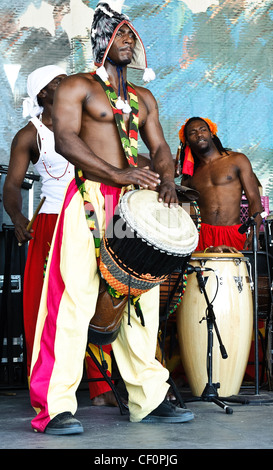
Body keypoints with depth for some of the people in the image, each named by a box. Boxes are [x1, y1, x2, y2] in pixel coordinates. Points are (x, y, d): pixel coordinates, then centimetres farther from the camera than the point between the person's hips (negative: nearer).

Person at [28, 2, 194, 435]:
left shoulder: (143, 98, 23)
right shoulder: (76, 87, 4)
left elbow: (158, 145, 16)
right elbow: (66, 139, -9)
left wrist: (166, 178, -7)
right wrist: (119, 175, -20)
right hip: (89, 200, -6)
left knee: (141, 298, 7)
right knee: (75, 297, -11)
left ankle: (149, 399, 14)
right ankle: (54, 408, -9)